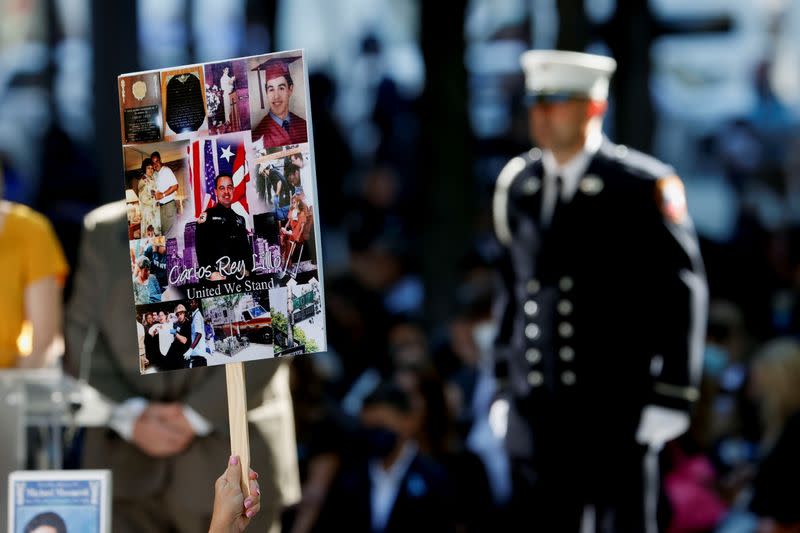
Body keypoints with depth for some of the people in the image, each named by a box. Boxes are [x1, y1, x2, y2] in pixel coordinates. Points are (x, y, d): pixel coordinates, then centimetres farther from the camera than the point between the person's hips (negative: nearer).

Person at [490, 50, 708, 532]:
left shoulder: (641, 186, -5)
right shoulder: (519, 185, 11)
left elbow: (682, 292, -4)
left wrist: (671, 396, -7)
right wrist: (504, 388, 17)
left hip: (618, 405, -5)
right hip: (536, 410, 5)